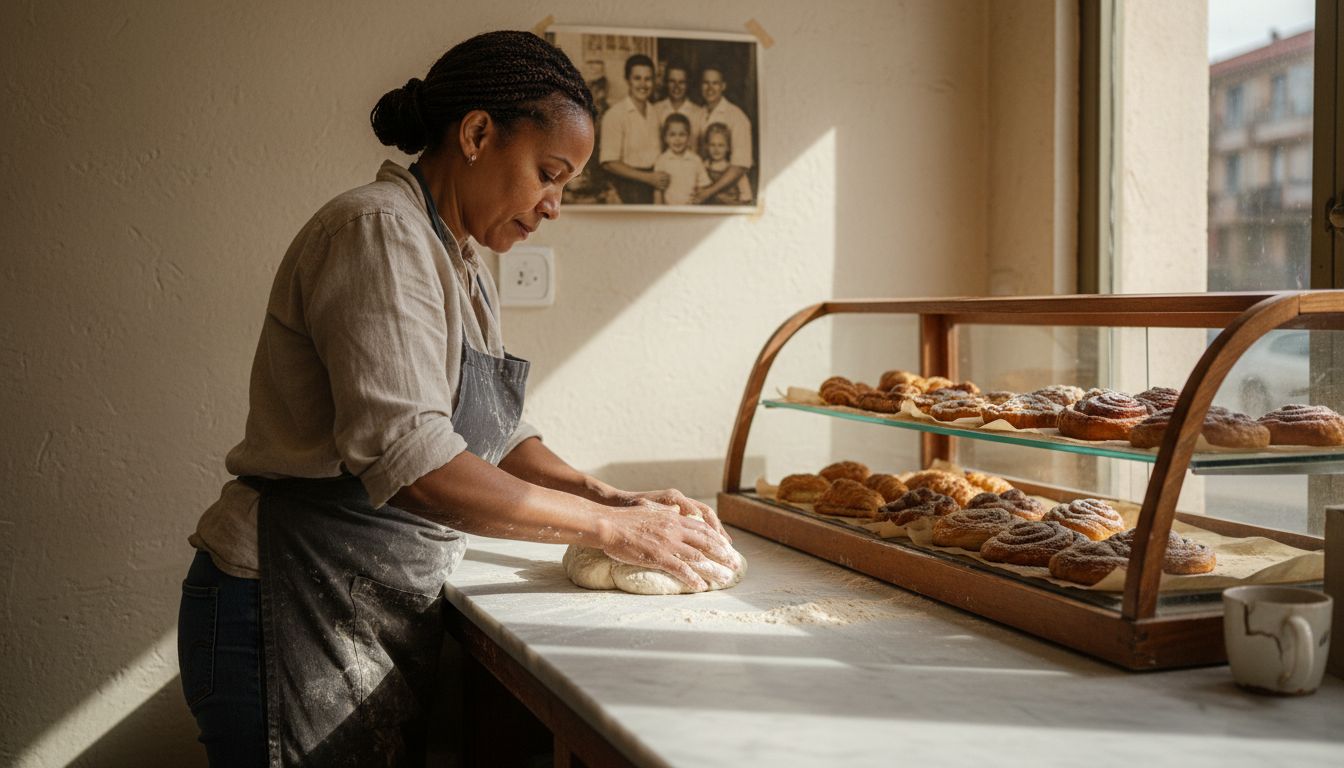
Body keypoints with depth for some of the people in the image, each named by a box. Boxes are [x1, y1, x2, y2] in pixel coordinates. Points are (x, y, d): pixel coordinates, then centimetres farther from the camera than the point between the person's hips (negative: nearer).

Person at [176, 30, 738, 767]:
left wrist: (610, 497, -1)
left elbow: (495, 436, 16)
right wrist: (606, 526, -20)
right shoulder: (378, 231, -17)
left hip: (382, 618, 9)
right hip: (299, 615, -9)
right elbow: (411, 458, -27)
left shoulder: (461, 264, 14)